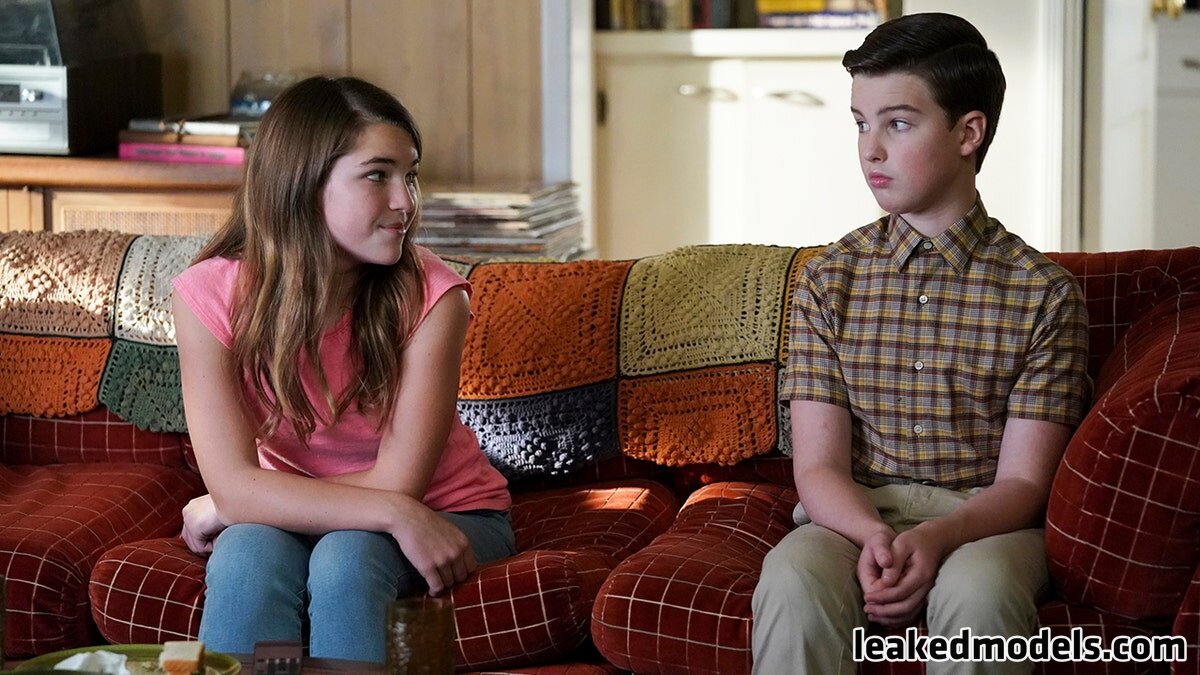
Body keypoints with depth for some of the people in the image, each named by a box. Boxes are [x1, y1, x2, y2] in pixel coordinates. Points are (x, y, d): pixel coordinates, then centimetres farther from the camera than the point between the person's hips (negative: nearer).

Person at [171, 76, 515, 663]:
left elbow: (398, 480, -21)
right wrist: (397, 515, -33)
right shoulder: (212, 296, -17)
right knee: (246, 556, -32)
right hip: (294, 519, 1)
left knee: (345, 558, -33)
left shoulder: (430, 297, -20)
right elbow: (236, 484, -23)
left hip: (444, 516, -1)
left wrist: (221, 509, -16)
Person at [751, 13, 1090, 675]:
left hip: (982, 522, -1)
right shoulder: (829, 279, 6)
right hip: (852, 516, 2)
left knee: (978, 593, -37)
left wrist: (937, 538, -24)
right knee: (791, 582, -33)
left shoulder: (1044, 294, 1)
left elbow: (1022, 482, -3)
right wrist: (875, 537, -23)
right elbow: (818, 466, 0)